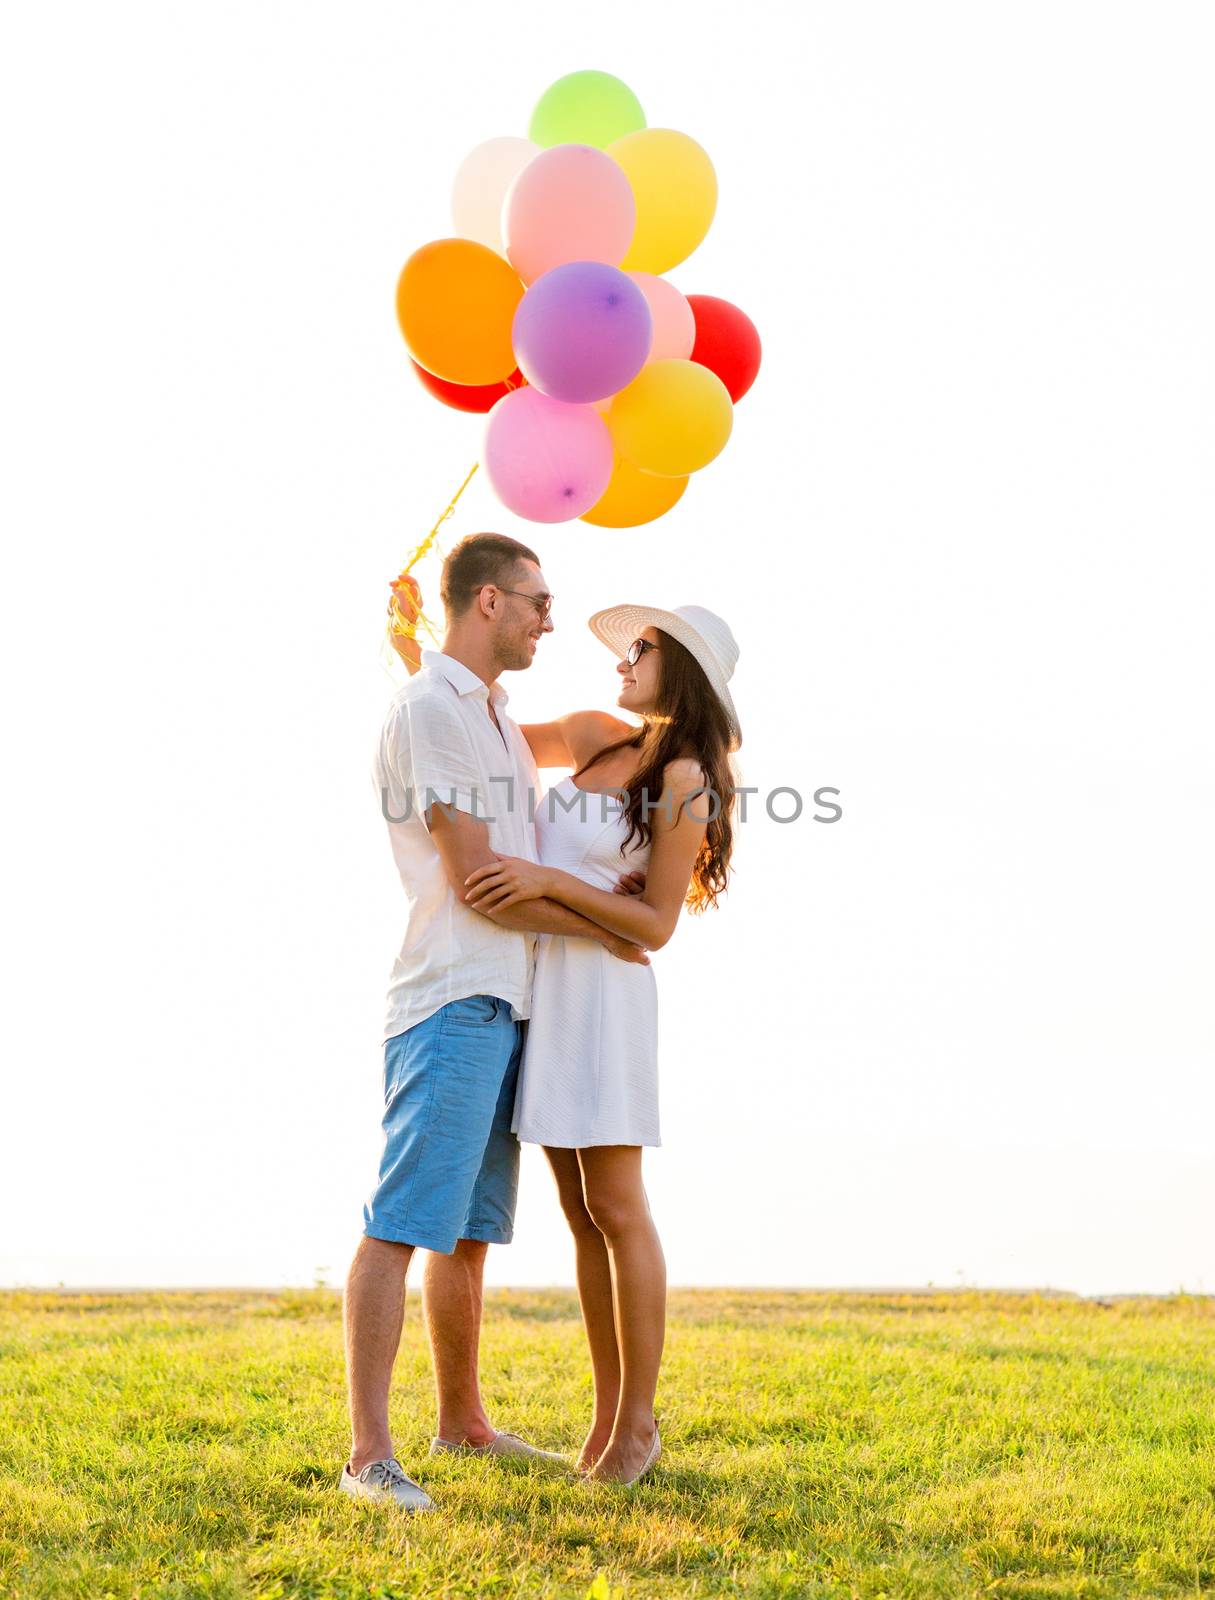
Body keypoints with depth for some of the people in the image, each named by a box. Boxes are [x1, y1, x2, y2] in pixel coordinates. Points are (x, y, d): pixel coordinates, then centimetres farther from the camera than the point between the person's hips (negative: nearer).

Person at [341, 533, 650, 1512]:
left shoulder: (498, 718, 22)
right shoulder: (427, 710, -8)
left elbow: (537, 861, 29)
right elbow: (475, 879, -13)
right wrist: (602, 930, -3)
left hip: (505, 1005, 9)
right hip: (452, 1001, -9)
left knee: (469, 1231, 15)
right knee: (401, 1227, -10)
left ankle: (463, 1422, 25)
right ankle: (370, 1455, -10)